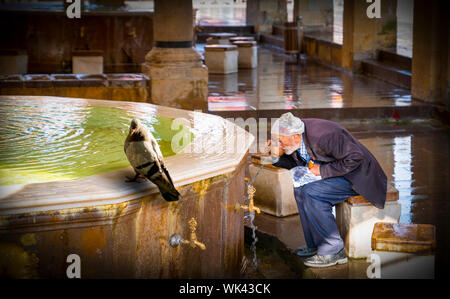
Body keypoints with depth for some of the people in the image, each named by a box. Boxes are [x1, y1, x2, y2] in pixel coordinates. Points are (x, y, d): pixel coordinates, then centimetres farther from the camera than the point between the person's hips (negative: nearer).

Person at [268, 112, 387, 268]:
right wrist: (277, 155, -8)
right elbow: (295, 163, 12)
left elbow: (355, 158, -27)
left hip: (358, 175, -9)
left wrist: (323, 170, -23)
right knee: (300, 189, 0)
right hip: (336, 172, 9)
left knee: (312, 194, -23)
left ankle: (333, 250, -14)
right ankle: (315, 245, 8)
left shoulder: (322, 136, -31)